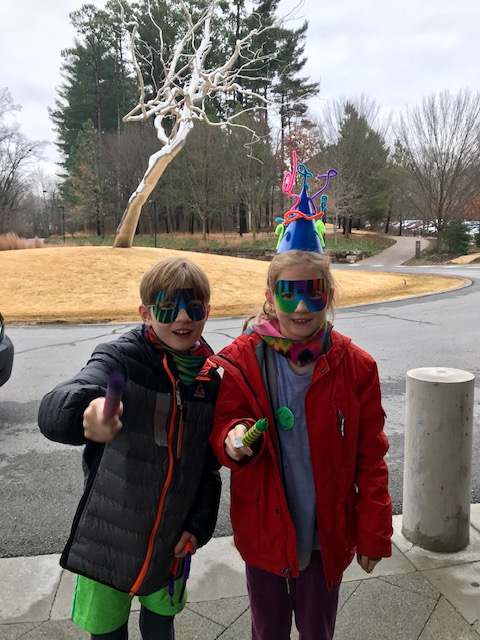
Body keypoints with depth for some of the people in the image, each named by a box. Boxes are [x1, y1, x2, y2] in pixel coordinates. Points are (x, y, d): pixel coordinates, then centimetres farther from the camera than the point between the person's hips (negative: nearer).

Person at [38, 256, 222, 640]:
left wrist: (200, 524, 0)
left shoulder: (211, 379, -4)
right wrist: (86, 410, -57)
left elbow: (210, 463, 6)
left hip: (173, 538, 3)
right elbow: (52, 412, -36)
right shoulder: (122, 359, -18)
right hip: (109, 534, -3)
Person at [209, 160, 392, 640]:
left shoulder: (355, 367, -12)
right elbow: (224, 426, -4)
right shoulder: (239, 360, -14)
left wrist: (373, 534, -1)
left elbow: (371, 459, -5)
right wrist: (234, 440, -27)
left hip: (327, 536, 0)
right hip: (263, 532, 0)